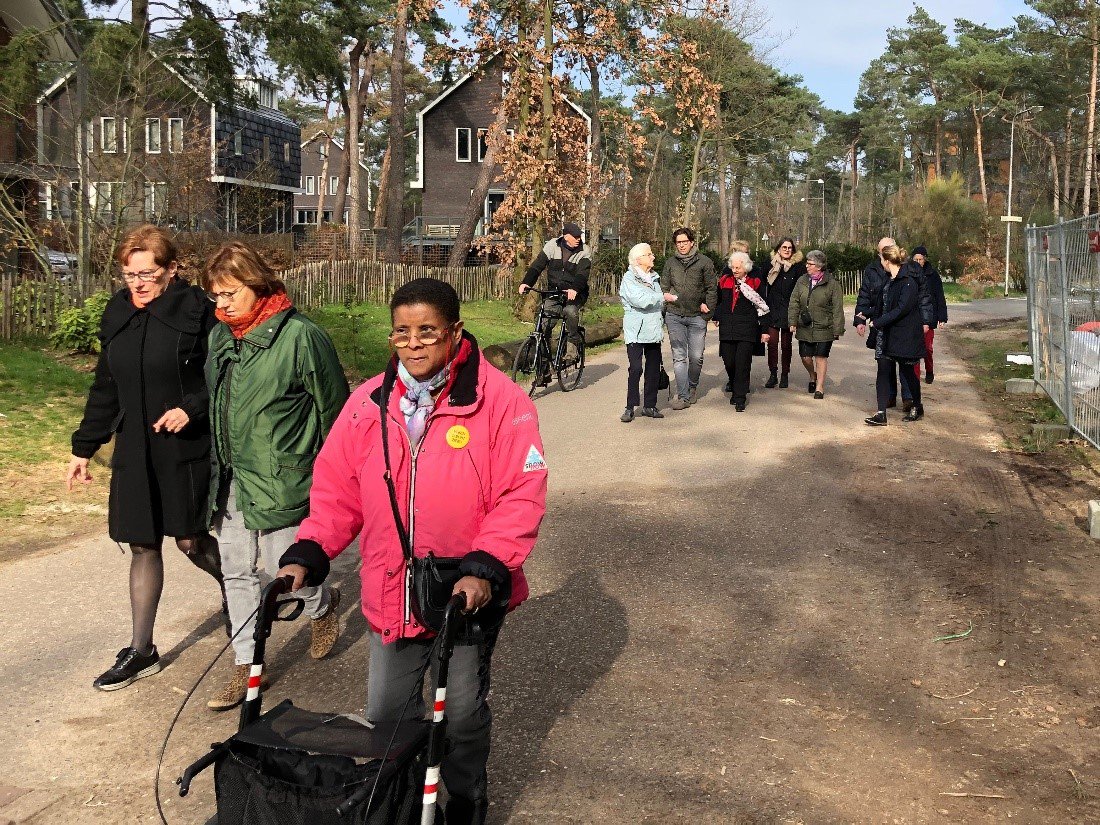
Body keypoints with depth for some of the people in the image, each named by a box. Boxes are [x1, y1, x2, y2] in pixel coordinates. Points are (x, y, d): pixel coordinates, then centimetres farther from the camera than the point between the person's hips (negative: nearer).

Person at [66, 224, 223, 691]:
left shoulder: (195, 312, -9)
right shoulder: (118, 316, 8)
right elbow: (105, 389, 15)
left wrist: (192, 407, -24)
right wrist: (84, 448, 15)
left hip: (186, 451, -5)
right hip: (135, 454, 5)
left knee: (190, 540, 3)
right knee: (142, 546, 9)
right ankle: (141, 652, 18)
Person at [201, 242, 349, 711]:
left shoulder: (301, 336, -14)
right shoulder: (220, 336, 6)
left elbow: (333, 408, -8)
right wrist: (215, 469, 19)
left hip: (278, 479, -7)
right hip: (230, 478, 7)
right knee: (237, 572, 12)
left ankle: (324, 605, 35)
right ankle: (245, 667, 24)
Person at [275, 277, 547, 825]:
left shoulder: (498, 399, -12)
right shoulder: (368, 403, 1)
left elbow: (521, 495, -16)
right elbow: (336, 489, 5)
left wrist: (485, 569, -25)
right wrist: (306, 556, -7)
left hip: (469, 595, -4)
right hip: (390, 595, 4)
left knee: (461, 715, 11)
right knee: (386, 714, 15)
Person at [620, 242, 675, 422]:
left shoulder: (654, 277, 17)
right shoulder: (629, 278, -6)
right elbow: (640, 300, -21)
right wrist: (663, 297, -14)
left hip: (654, 330, 7)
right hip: (635, 331, -7)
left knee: (654, 368, 7)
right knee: (635, 368, -12)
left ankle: (649, 405, 15)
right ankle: (630, 407, -7)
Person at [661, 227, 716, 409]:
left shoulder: (704, 262, 2)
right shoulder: (670, 262, 9)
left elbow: (712, 288, 5)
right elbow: (664, 287, 13)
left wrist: (707, 306, -5)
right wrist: (662, 311, 6)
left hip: (696, 316, -1)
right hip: (674, 315, 1)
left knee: (696, 356, 2)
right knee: (679, 357, -2)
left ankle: (692, 386, 29)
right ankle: (683, 396, 0)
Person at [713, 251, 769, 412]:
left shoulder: (754, 283, -1)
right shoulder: (725, 280, 8)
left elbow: (763, 308, 1)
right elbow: (719, 300, 25)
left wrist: (764, 331, 0)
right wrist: (716, 317, 26)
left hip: (747, 328, -3)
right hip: (727, 328, 4)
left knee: (742, 363, -8)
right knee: (728, 361, 4)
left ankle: (740, 398, -4)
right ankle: (735, 389, 27)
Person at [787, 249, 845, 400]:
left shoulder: (832, 284, -7)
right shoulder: (802, 281, 6)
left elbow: (837, 309, -7)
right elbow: (794, 303, 8)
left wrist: (837, 330, -9)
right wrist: (792, 322, 0)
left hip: (824, 329, -4)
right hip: (805, 328, 4)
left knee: (821, 357, 0)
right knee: (805, 357, 6)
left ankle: (820, 386, 12)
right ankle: (813, 376, 36)